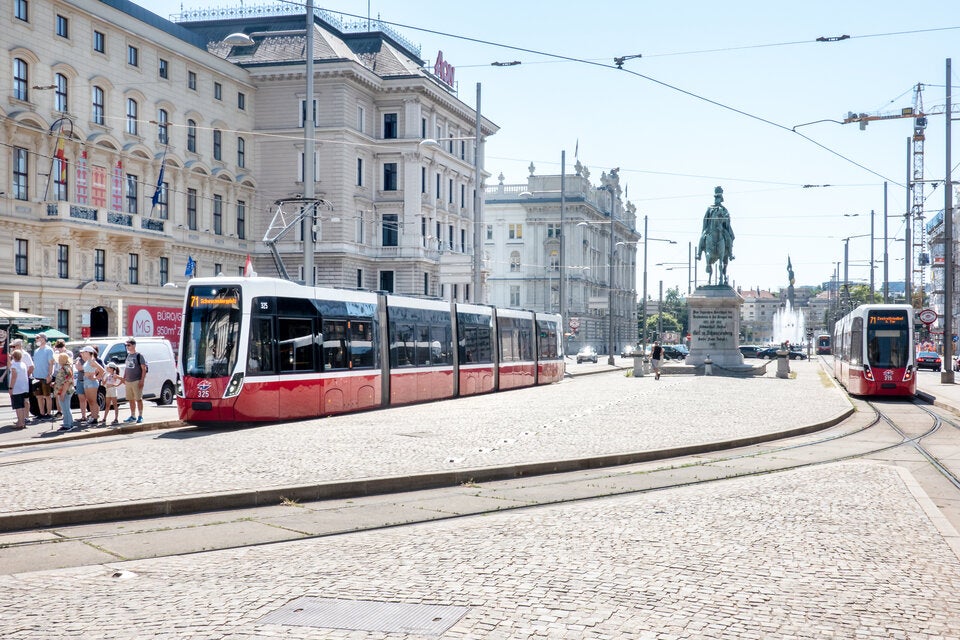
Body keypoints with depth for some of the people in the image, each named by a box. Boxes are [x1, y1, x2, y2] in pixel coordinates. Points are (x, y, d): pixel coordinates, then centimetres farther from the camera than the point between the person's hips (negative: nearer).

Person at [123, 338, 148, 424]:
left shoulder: (138, 356, -7)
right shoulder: (128, 356, 14)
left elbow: (144, 369, -11)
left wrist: (142, 380, -17)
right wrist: (124, 378, 14)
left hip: (137, 381, -7)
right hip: (128, 381, 7)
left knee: (138, 399, -4)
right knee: (131, 400, 11)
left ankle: (140, 416, 1)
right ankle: (133, 416, 20)